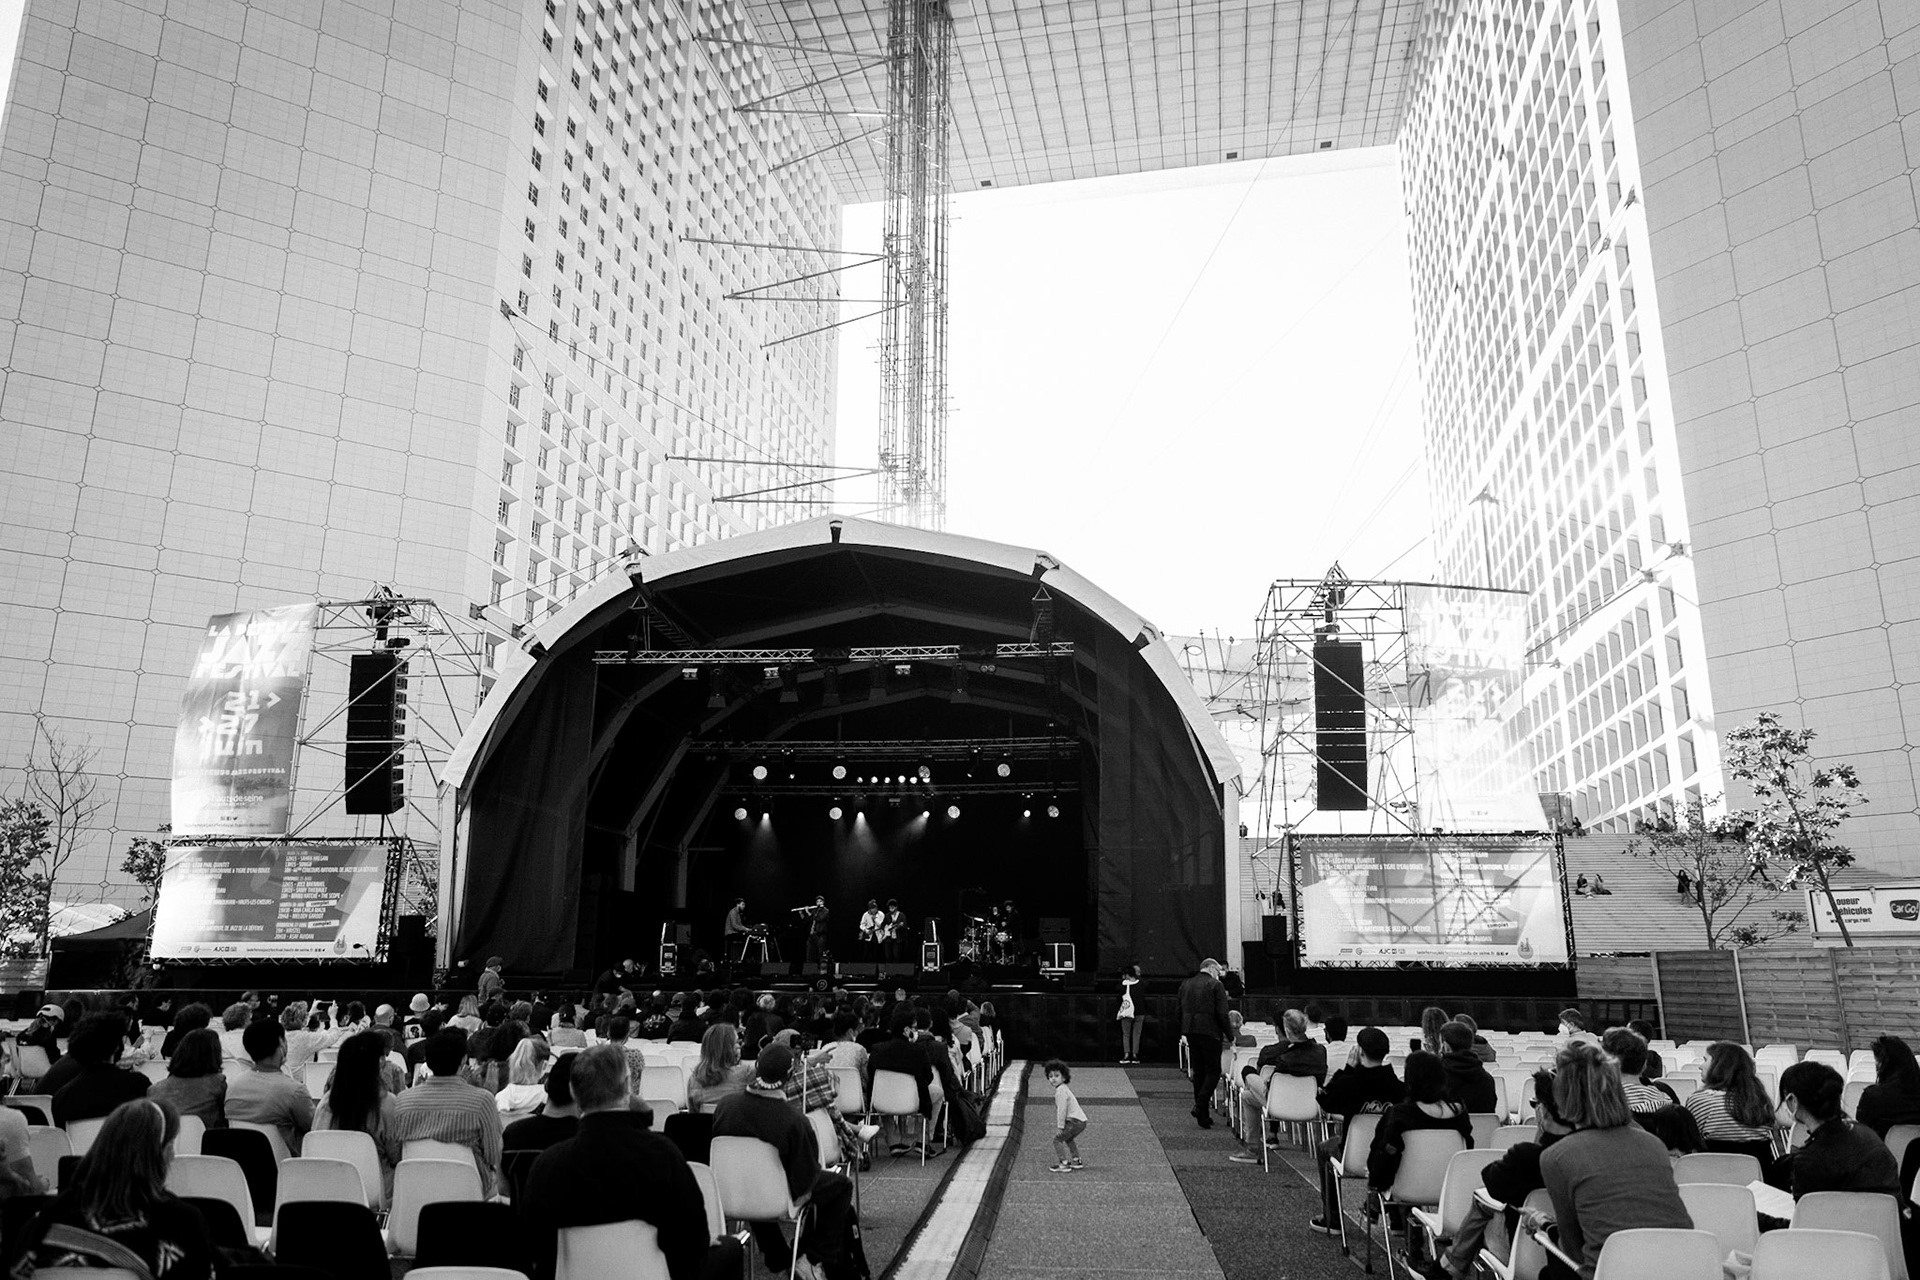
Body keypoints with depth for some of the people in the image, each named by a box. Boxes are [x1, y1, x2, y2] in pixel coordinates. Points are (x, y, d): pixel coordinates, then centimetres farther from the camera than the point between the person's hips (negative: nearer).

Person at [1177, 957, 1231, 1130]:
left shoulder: (1185, 985, 13)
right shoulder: (1215, 985, -6)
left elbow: (1179, 1012, 14)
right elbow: (1222, 1014, -11)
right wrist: (1229, 1036, -4)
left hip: (1190, 1032, 6)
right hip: (1209, 1032, -6)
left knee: (1198, 1071, 12)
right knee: (1213, 1071, 1)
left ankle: (1204, 1114, 15)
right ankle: (1200, 1106, -14)